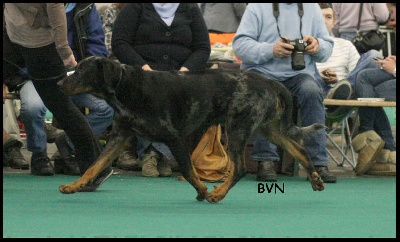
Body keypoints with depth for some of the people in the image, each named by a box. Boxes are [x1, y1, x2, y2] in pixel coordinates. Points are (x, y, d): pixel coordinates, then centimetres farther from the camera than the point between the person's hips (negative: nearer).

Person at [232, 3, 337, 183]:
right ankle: (265, 160, -31)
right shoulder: (258, 7, 3)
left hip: (298, 74, 2)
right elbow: (240, 44, -7)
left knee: (312, 90, -31)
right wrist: (271, 50, -23)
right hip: (262, 72, -2)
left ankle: (317, 163, -30)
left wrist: (318, 46, -10)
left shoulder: (312, 7, 13)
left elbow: (328, 46, 14)